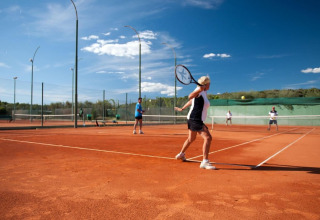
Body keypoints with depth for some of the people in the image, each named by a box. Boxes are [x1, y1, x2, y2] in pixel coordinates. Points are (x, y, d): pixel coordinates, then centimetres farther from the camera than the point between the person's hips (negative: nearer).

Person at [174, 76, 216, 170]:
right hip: (195, 119, -10)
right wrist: (200, 89, -45)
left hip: (193, 119, 10)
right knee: (208, 138, -17)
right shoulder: (200, 90, -12)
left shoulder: (203, 92, 15)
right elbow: (190, 97, -32)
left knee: (191, 139, 24)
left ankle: (181, 154, 40)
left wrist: (182, 108, 36)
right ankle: (205, 162, -17)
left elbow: (191, 101, 26)